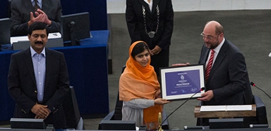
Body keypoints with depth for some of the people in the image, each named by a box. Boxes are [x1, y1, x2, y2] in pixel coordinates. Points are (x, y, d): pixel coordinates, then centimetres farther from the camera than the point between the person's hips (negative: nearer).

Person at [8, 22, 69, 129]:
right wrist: (32, 107, -12)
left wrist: (49, 107, -8)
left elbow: (64, 86, 2)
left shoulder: (58, 57, 5)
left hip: (52, 115, 1)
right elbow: (13, 88, -2)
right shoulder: (17, 58, 1)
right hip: (25, 114, -1)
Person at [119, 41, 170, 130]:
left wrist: (161, 93, -9)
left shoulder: (150, 70, 2)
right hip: (135, 117, -5)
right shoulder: (126, 76, -16)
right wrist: (153, 102, -23)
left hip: (152, 114, 5)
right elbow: (130, 101, -19)